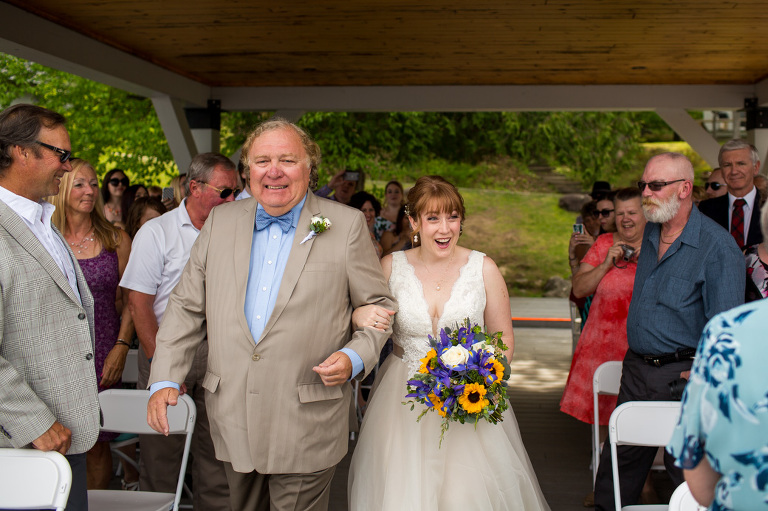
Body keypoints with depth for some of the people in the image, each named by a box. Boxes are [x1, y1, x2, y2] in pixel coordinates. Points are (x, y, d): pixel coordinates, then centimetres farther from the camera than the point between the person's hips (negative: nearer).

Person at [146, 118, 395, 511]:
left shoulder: (346, 225, -3)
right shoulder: (221, 221, 7)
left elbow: (378, 306, 2)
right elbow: (187, 306, 8)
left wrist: (355, 357, -15)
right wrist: (165, 379, 0)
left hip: (306, 427, -3)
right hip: (232, 418, 4)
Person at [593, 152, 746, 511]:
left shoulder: (718, 246, -14)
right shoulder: (650, 233, 8)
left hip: (683, 373, -6)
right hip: (636, 368, 7)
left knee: (685, 467, 6)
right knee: (621, 458, 14)